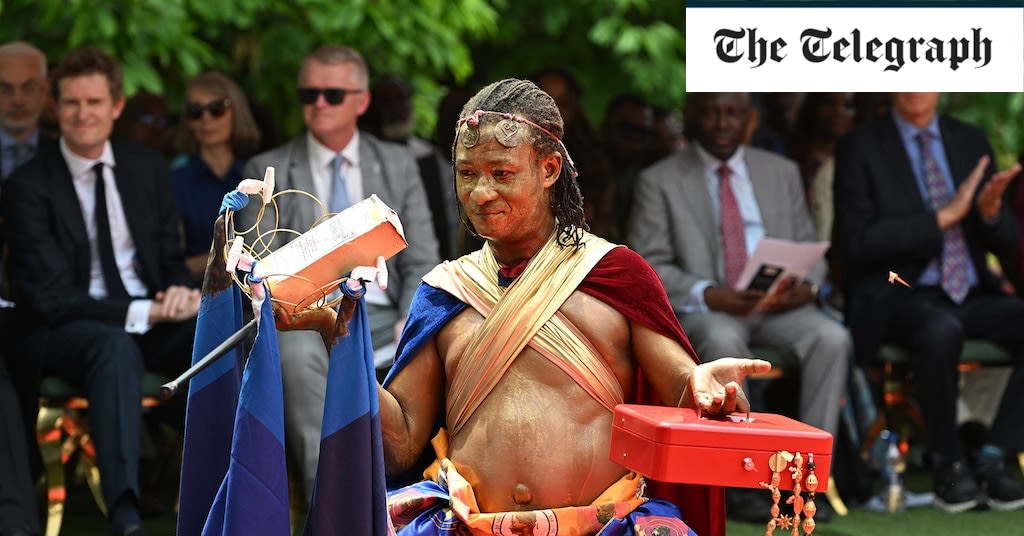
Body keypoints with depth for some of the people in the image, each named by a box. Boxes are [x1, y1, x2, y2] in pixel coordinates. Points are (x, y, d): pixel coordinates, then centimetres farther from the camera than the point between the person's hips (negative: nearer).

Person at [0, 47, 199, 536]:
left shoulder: (147, 169, 9)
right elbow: (51, 299, -12)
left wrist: (179, 292, -11)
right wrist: (139, 313, -22)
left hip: (152, 319, 5)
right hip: (63, 332, -4)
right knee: (116, 347, -40)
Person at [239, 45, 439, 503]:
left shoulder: (397, 165, 18)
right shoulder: (268, 172, 12)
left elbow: (422, 262, 13)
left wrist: (411, 323, -7)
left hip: (380, 317, 2)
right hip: (304, 318, -2)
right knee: (300, 355, -39)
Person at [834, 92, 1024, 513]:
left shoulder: (971, 142, 13)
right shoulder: (860, 147, -1)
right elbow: (856, 243, -12)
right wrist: (944, 217, -15)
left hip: (973, 298, 5)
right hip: (898, 301, -5)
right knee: (941, 329, -38)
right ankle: (948, 464, -17)